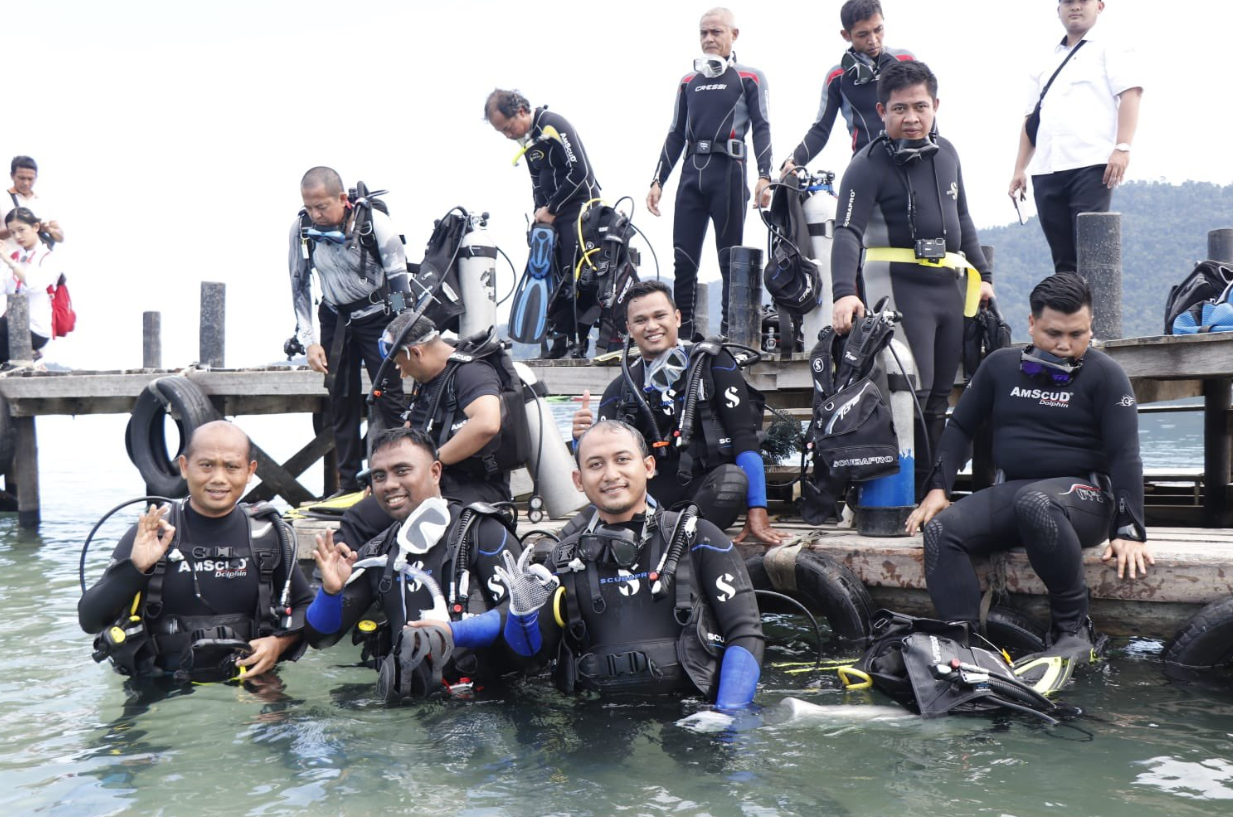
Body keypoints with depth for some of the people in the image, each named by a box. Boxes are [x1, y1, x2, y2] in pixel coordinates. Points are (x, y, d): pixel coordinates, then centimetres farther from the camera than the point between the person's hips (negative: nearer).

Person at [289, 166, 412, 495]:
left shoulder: (375, 223, -19)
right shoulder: (302, 228, -9)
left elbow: (399, 281, -13)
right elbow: (300, 287, 1)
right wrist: (308, 340, -5)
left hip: (376, 314, -3)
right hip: (335, 317, 3)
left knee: (390, 395, -9)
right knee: (342, 400, 2)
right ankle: (348, 483, 10)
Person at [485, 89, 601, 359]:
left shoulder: (553, 125, -15)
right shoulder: (527, 139, 12)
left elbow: (579, 172, -20)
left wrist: (550, 209, -14)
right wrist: (540, 212, 6)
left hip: (581, 208, -9)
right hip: (553, 213, 9)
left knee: (576, 276, -11)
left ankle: (579, 341, -6)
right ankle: (561, 339, 9)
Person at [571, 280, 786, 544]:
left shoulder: (712, 362, 2)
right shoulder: (621, 389, 10)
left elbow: (744, 435, -5)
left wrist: (757, 511, -14)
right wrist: (583, 438, -20)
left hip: (709, 483, -1)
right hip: (656, 490, 1)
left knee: (733, 479, -35)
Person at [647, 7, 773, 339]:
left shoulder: (750, 78, 8)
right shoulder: (689, 82, 20)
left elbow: (762, 129, -1)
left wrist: (764, 176, -14)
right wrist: (658, 181, 12)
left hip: (729, 173, -4)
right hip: (691, 173, 4)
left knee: (730, 260, -4)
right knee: (683, 259, -1)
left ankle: (730, 334, -1)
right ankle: (682, 334, 2)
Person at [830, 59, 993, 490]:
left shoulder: (946, 152, 13)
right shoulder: (869, 164, -8)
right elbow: (847, 231, -20)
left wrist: (982, 275, 22)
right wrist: (844, 292, -35)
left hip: (949, 284, 7)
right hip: (898, 282, -7)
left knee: (939, 394, 9)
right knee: (911, 391, -13)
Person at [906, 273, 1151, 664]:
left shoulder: (1104, 375, -2)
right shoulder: (1001, 365, 9)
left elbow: (1125, 455, -7)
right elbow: (960, 427, 15)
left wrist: (1128, 531, -17)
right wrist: (938, 488, 3)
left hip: (1082, 493, -4)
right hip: (1011, 491, 4)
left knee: (1034, 502, -39)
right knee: (940, 530, -22)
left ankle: (1074, 626, -22)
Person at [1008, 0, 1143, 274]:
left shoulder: (1110, 50, 9)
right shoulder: (1047, 65, 25)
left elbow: (1130, 95, -4)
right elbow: (1031, 118, 25)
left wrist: (1122, 148, -18)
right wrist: (1020, 169, 16)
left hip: (1091, 165, -5)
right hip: (1046, 170, 5)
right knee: (1063, 259, 3)